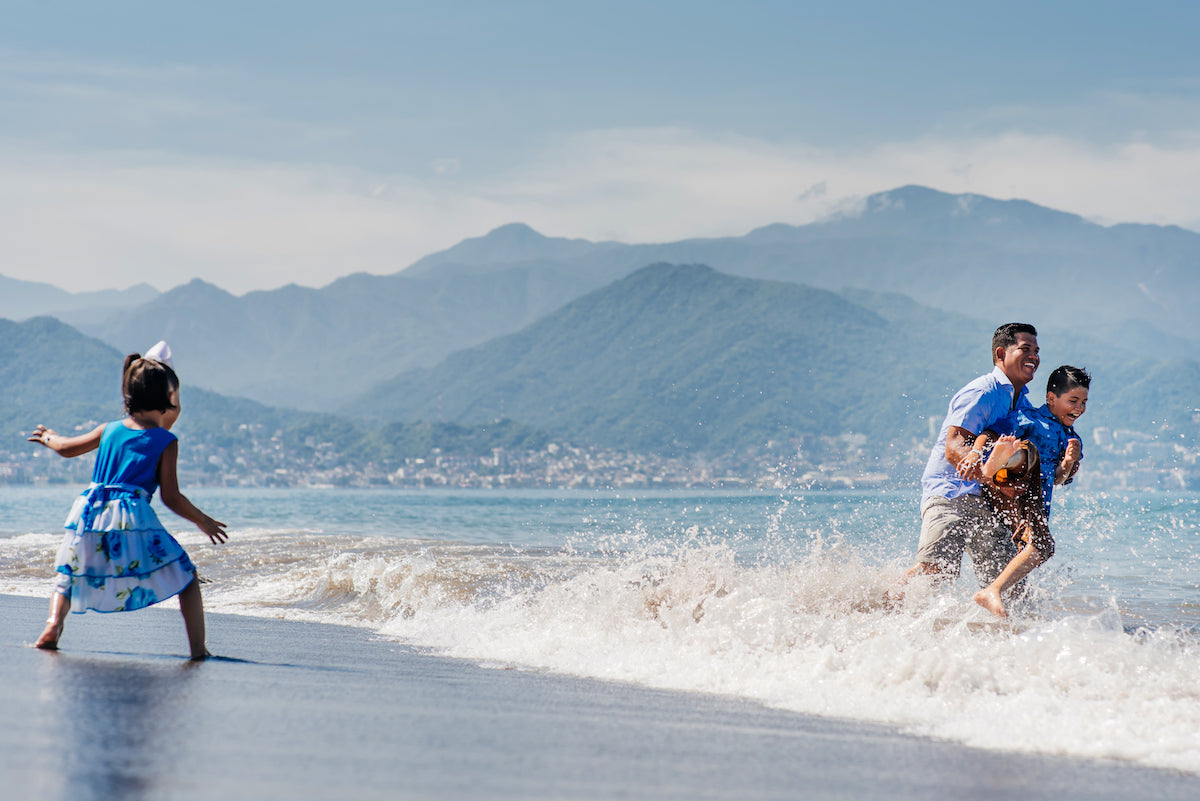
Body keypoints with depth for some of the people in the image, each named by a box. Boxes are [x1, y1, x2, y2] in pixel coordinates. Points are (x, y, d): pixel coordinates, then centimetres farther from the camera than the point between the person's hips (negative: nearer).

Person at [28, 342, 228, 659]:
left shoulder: (109, 430, 16)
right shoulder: (166, 443, 2)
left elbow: (66, 448, 29)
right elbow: (171, 497, -3)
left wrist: (49, 437, 52)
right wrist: (204, 522, 10)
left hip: (89, 515, 4)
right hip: (132, 520, -4)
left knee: (69, 576, 25)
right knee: (186, 578, 6)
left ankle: (54, 624, -1)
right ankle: (198, 648, -1)